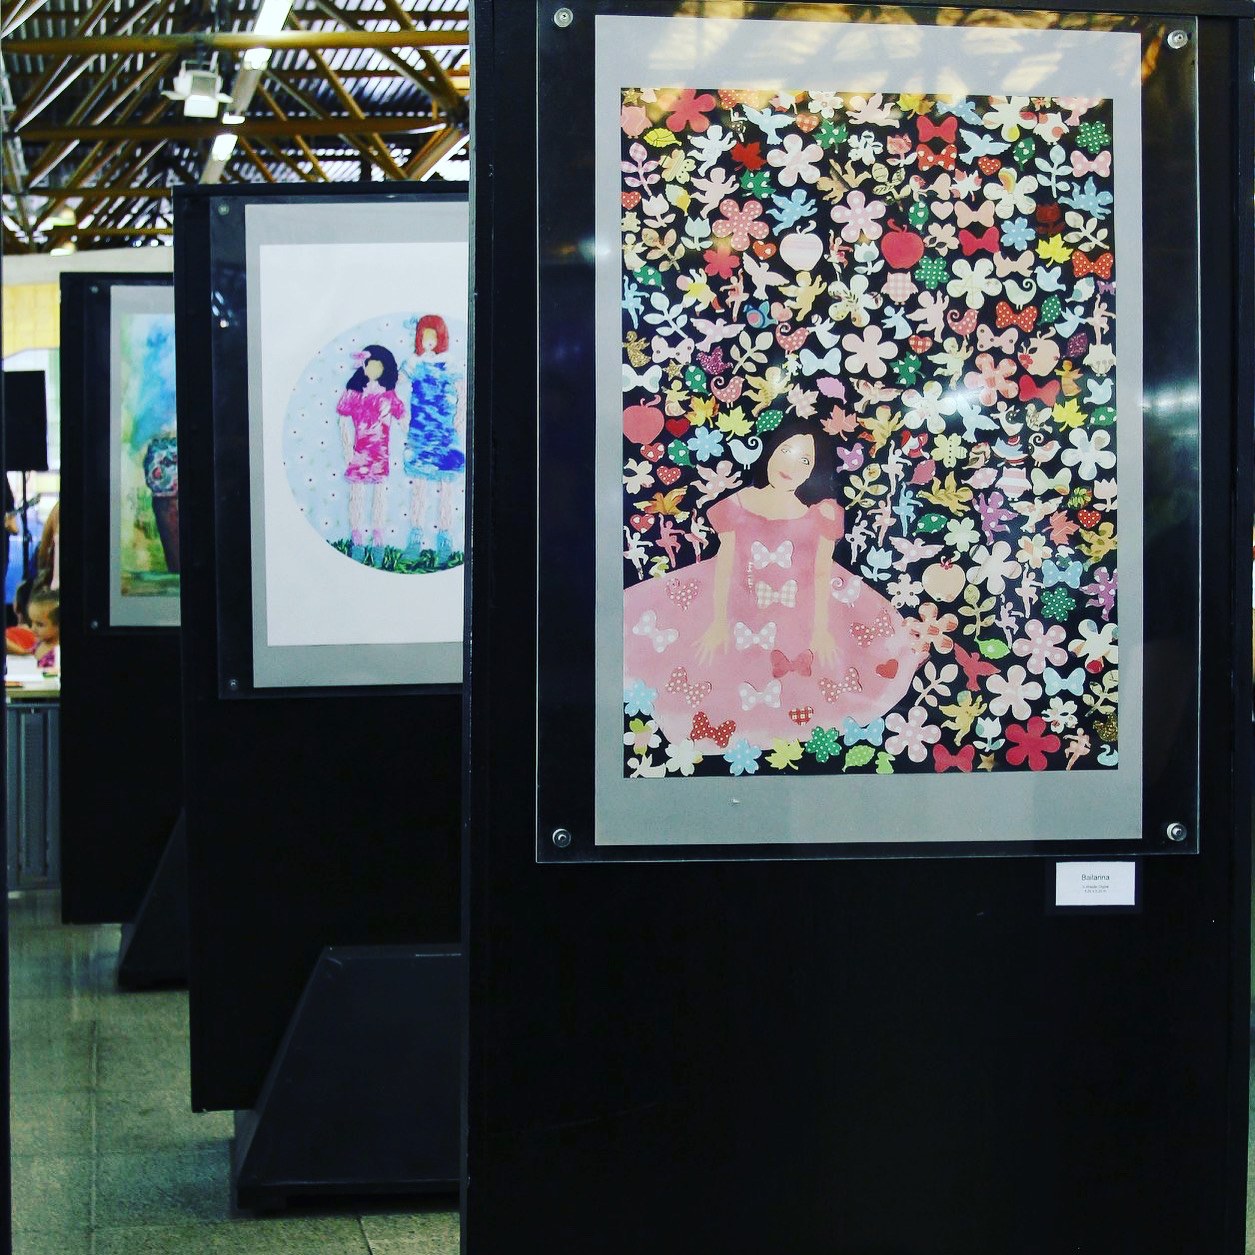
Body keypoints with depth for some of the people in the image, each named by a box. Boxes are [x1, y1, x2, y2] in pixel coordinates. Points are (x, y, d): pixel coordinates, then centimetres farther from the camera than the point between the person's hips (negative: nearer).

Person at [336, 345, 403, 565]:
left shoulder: (389, 395, 4)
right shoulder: (354, 392, 2)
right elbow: (344, 422, 3)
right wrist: (347, 448, -4)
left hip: (382, 453, 1)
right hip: (359, 452, -1)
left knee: (380, 494, 4)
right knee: (357, 495, 2)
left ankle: (377, 544, 10)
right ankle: (357, 541, 8)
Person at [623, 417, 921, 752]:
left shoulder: (821, 514, -9)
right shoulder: (737, 506, -7)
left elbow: (822, 572, -7)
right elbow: (724, 564, -5)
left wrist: (821, 629, -12)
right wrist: (718, 622, -9)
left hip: (801, 610, -1)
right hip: (741, 608, 1)